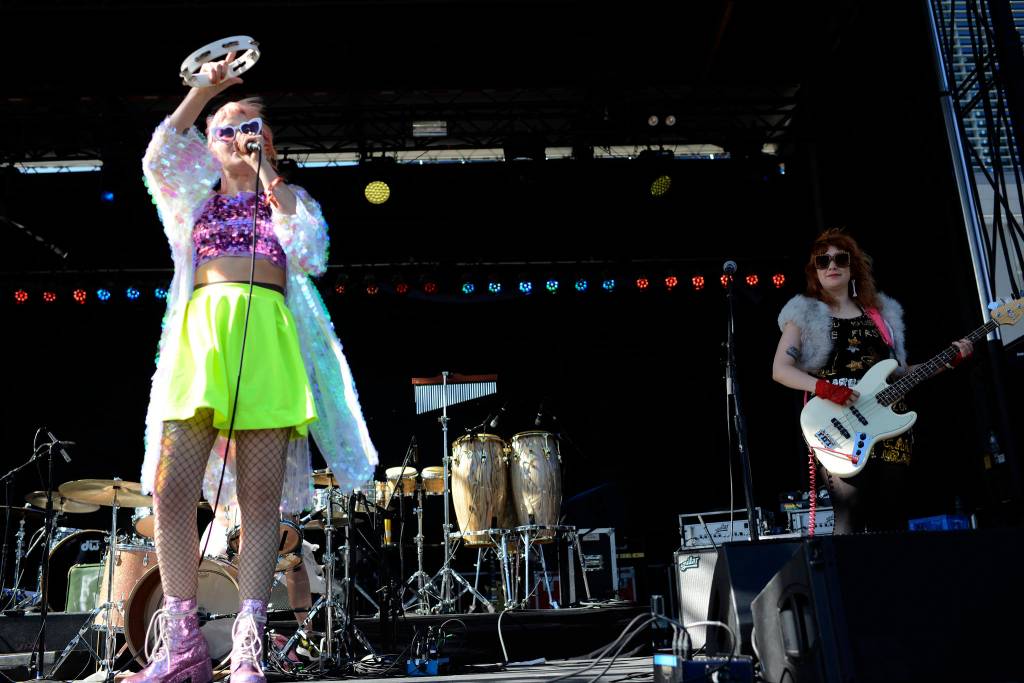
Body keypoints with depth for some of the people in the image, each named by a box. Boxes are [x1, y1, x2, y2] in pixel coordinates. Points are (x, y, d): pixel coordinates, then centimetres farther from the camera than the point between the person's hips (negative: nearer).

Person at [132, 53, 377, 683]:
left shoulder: (287, 198, 23)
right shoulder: (195, 200, 28)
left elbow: (310, 255, 4)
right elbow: (160, 155, 10)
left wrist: (271, 181, 5)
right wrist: (204, 89, 9)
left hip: (266, 332, -2)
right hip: (199, 327, 2)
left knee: (260, 496, -7)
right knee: (171, 489, -9)